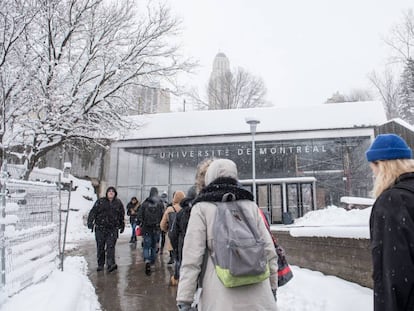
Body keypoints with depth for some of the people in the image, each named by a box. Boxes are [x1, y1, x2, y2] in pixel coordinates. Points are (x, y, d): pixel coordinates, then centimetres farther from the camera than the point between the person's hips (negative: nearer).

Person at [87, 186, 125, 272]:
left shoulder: (118, 203, 8)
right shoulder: (100, 201, 3)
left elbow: (122, 216, 18)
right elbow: (93, 212, -4)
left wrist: (122, 226, 21)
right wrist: (90, 222, -16)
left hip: (112, 229, 0)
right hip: (100, 229, 1)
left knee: (111, 246, -11)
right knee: (100, 247, 8)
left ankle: (110, 264, -14)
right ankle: (100, 265, 21)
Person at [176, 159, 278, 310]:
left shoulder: (202, 208, 0)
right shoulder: (250, 205, 10)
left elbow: (192, 257, -6)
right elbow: (268, 250, 10)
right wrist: (272, 287, 20)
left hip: (222, 298, -3)